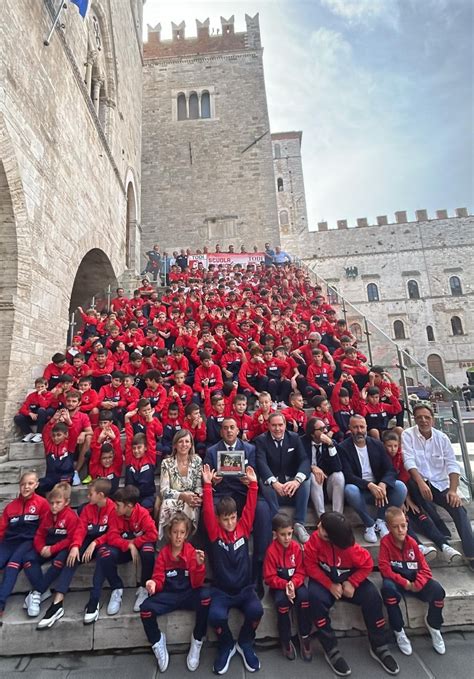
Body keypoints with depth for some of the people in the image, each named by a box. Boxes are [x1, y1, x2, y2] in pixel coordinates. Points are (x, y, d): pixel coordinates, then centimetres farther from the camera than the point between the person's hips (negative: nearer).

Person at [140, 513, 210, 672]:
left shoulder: (192, 552, -8)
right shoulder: (163, 553, -2)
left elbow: (196, 584, -11)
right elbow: (159, 580, -1)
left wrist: (199, 565, -31)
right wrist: (154, 583, -25)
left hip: (189, 594, -1)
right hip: (168, 595, 2)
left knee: (205, 595, -33)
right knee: (145, 608, -26)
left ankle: (197, 640, -7)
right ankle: (157, 641, 6)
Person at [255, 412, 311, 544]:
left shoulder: (294, 438, -1)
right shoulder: (261, 440, -8)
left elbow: (304, 460, -14)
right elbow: (261, 463, -23)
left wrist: (297, 480, -35)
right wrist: (275, 483, -42)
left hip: (292, 481, 2)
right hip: (273, 482, -2)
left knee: (305, 480, -28)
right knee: (266, 483, -34)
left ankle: (299, 524, -16)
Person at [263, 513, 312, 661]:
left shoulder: (296, 547, -9)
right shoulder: (271, 551, -17)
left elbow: (301, 572, -4)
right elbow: (270, 577, -13)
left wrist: (293, 584, -23)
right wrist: (285, 585, -27)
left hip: (295, 583, 2)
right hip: (278, 585, -2)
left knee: (304, 595, -27)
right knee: (282, 600, -31)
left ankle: (304, 636, -6)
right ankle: (286, 640, -7)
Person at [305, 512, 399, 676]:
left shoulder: (351, 548, -26)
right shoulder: (315, 538, -24)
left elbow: (367, 565, -12)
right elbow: (310, 564, -17)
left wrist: (352, 583, -21)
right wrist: (330, 585, -22)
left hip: (348, 579, 1)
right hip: (324, 579, 0)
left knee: (372, 596, -20)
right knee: (316, 597, -30)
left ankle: (379, 647, 0)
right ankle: (331, 651, -13)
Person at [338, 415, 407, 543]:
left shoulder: (377, 444, 4)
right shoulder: (343, 448, -8)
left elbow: (390, 470, -2)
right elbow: (348, 476, -16)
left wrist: (382, 484, -23)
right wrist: (370, 485, -31)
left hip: (379, 487, 4)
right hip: (359, 489, -3)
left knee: (400, 486, -22)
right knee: (350, 489, -36)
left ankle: (380, 521, -5)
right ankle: (370, 525, -12)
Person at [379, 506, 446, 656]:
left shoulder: (412, 542, -4)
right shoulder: (385, 542, -15)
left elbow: (424, 568, -3)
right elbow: (384, 569, -18)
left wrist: (417, 584, -19)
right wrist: (404, 583, -23)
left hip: (413, 581, 3)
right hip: (396, 581, -3)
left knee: (438, 590, -21)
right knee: (388, 587, -36)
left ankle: (433, 625, 11)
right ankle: (398, 631, -12)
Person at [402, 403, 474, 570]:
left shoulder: (442, 438, 2)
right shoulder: (408, 435, -7)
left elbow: (452, 465, -2)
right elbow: (409, 461, -17)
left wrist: (453, 490, -16)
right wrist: (421, 483, -31)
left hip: (440, 485, 3)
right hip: (419, 484, -3)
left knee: (458, 507, -21)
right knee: (412, 483, -35)